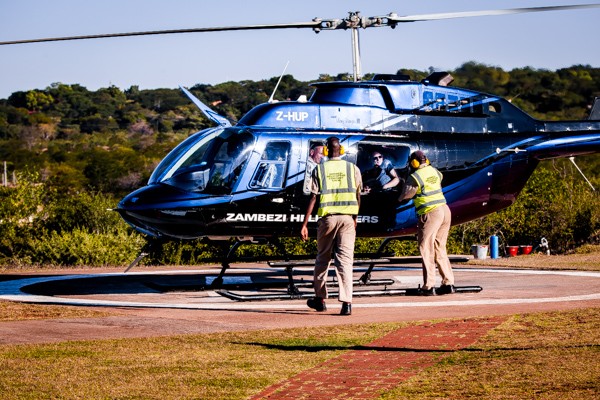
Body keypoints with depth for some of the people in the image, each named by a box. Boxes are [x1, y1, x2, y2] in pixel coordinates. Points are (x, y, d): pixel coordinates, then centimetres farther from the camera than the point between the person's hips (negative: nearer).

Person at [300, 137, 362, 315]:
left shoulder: (319, 169, -1)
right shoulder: (352, 169, 3)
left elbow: (313, 198, -5)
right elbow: (357, 196, 11)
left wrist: (304, 224, -3)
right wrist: (355, 218, 26)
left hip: (327, 217, 0)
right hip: (347, 217, 0)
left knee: (322, 258, 15)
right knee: (345, 259, -1)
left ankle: (320, 298, 24)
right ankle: (346, 302, -12)